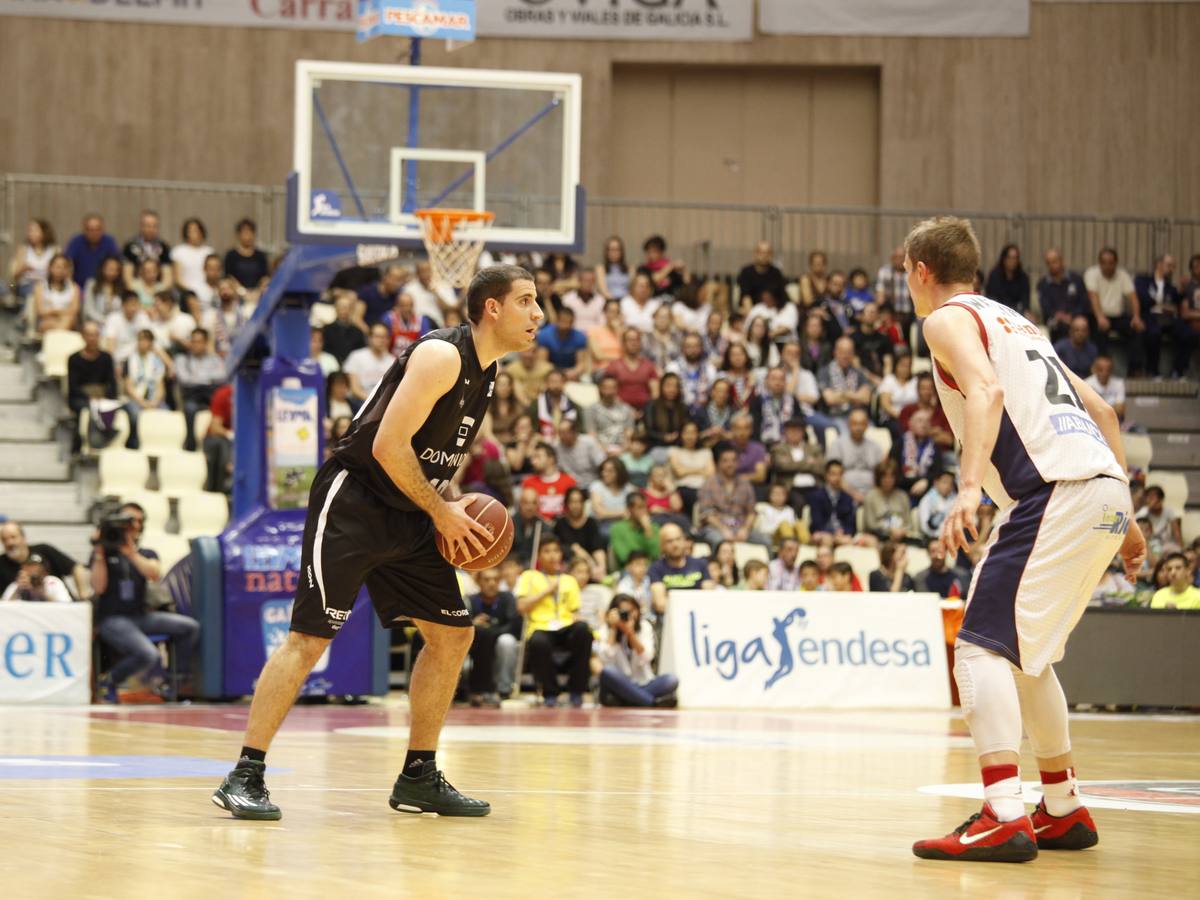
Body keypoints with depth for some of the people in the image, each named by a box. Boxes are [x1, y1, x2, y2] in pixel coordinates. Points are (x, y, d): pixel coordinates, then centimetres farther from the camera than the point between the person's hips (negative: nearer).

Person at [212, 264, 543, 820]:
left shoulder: (484, 372, 12)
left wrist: (454, 508, 7)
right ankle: (244, 777, -11)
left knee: (453, 636, 8)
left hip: (408, 515, 10)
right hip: (353, 502, -10)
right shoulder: (441, 356, -17)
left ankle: (418, 777, 18)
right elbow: (388, 446, -23)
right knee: (310, 638, -13)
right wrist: (441, 510, -16)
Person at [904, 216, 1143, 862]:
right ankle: (1063, 811, 27)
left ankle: (1003, 817, -25)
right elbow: (1100, 411, 29)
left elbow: (987, 390, -17)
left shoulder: (948, 319, 5)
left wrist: (970, 487, -29)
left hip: (1056, 489, -9)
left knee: (983, 646, -11)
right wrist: (1125, 518, 30)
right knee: (1024, 652, 23)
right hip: (1105, 489, 9)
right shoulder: (1014, 322, 30)